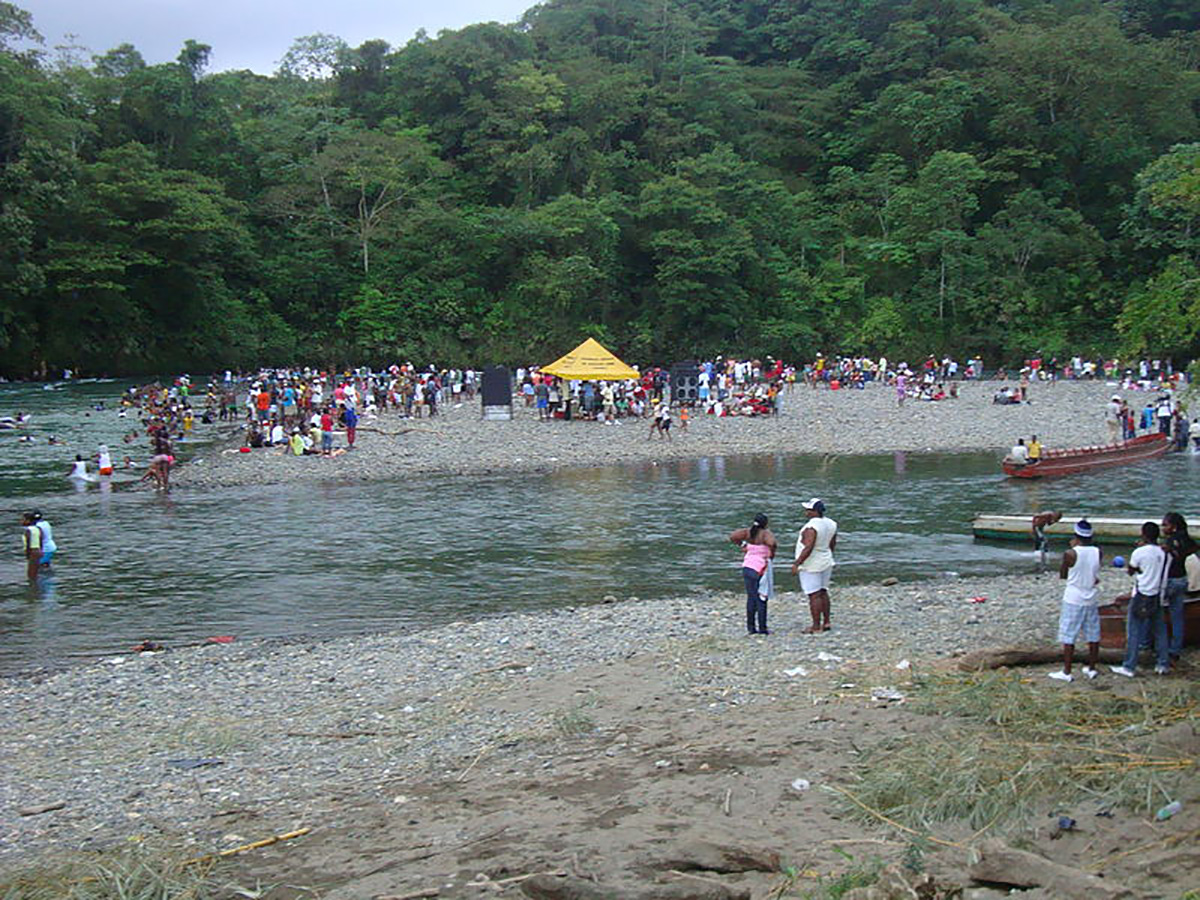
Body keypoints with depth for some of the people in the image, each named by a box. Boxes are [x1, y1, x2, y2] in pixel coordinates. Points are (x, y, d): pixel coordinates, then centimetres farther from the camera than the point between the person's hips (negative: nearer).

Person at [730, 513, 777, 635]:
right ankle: (762, 628, 3)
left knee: (751, 598, 11)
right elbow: (772, 543, -31)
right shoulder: (765, 533, -12)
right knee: (761, 599, 1)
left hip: (747, 567, 6)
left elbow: (732, 537, -3)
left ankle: (750, 627, 13)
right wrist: (772, 553, -12)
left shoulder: (748, 532, 3)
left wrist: (742, 544, 10)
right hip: (760, 570, -6)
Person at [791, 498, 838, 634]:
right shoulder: (831, 524, 3)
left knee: (814, 595, -4)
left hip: (811, 566, -9)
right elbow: (833, 545, 13)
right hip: (826, 563, 9)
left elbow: (808, 548, -27)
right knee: (823, 592, 17)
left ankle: (816, 626, -1)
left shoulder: (811, 527, -24)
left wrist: (796, 563, -22)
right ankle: (826, 622, 21)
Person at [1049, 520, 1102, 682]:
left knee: (1068, 637, 2)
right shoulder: (1098, 553, -4)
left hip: (1073, 600, -4)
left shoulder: (1071, 554, -17)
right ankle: (1091, 668, 24)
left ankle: (1066, 672, 4)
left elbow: (1062, 575, -3)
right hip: (1091, 600, 4)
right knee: (1093, 636, 15)